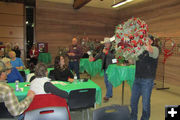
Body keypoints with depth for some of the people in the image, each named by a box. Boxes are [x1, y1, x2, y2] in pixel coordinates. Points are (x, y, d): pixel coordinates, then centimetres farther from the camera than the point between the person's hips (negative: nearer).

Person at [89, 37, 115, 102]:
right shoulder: (104, 49, 11)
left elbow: (113, 56, -23)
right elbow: (99, 55, 4)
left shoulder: (113, 49, -8)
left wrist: (106, 52, -25)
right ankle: (110, 94, 32)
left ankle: (107, 96, 2)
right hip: (105, 67, 8)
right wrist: (94, 59, -12)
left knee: (109, 81, -6)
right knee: (106, 81, 16)